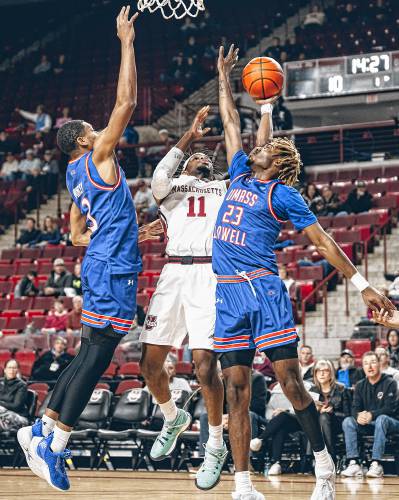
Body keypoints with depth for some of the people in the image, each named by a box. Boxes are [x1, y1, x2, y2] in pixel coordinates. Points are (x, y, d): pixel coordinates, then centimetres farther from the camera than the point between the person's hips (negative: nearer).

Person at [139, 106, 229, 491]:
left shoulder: (228, 189, 23)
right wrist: (189, 136, -7)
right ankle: (173, 419, 31)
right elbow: (159, 177, -4)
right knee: (150, 364, 0)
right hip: (173, 274, 2)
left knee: (204, 364, -14)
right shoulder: (170, 189, 20)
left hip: (211, 275, -2)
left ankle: (216, 447, 3)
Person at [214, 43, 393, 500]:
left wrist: (361, 284, -2)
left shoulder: (283, 195, 3)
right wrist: (224, 76, 32)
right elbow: (230, 123, 27)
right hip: (227, 295, 5)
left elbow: (323, 242, 2)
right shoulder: (240, 175, 17)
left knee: (290, 381, -8)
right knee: (236, 391, 1)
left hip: (264, 290, -5)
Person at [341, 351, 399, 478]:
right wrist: (358, 415, -23)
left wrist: (372, 415, -32)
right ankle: (354, 464, -31)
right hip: (368, 425, 5)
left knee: (381, 419, -38)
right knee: (348, 422, -20)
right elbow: (355, 408, 2)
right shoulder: (360, 385, 10)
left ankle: (376, 464, -43)